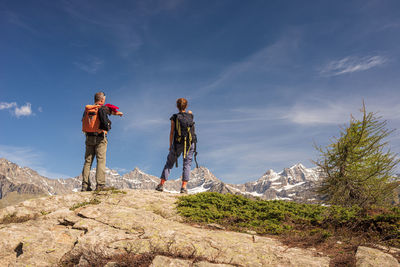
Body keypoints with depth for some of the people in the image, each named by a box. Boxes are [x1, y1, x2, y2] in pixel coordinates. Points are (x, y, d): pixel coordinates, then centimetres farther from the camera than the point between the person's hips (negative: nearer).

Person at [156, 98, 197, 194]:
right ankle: (184, 187, -6)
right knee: (187, 164, 4)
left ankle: (161, 184, 10)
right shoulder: (190, 115, 1)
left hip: (178, 144, -1)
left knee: (169, 163, 11)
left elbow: (172, 132, -3)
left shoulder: (174, 117, -5)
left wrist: (170, 145, 6)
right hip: (190, 144, 1)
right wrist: (188, 112, 50)